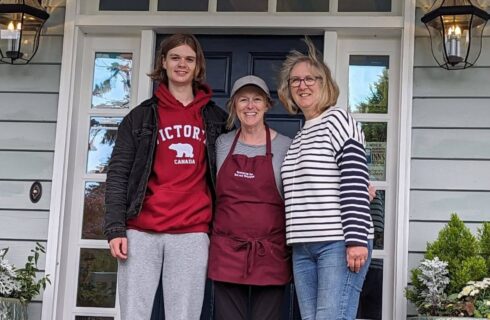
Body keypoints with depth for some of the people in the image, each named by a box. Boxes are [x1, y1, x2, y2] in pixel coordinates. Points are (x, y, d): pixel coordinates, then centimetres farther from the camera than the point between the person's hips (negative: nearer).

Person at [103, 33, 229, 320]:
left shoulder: (216, 119, 14)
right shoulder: (141, 116, 10)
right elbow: (118, 174, 4)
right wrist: (116, 228, -6)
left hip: (192, 234, 1)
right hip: (142, 231, 0)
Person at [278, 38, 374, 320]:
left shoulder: (338, 122, -4)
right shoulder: (299, 137, 20)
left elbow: (355, 185, -13)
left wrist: (356, 240, -20)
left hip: (339, 243, -8)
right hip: (303, 247, 8)